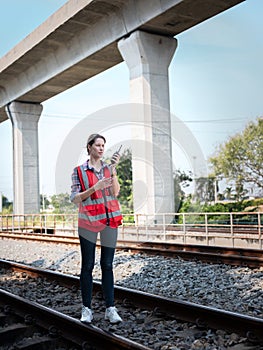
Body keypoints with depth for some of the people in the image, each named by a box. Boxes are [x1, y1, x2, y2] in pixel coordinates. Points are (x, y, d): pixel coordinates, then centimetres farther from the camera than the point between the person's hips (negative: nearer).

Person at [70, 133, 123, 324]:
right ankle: (87, 308, 13)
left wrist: (113, 169, -12)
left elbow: (115, 192, -3)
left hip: (110, 221, 2)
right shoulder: (79, 171, 2)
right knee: (88, 266, 4)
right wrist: (95, 188, -17)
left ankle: (111, 308, 8)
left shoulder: (109, 168, 9)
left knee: (107, 265, 5)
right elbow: (75, 198, -4)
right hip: (88, 222, -2)